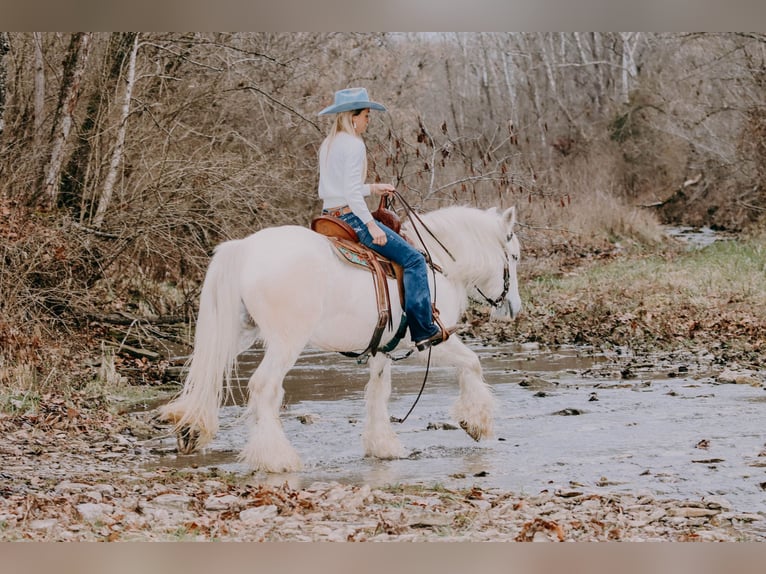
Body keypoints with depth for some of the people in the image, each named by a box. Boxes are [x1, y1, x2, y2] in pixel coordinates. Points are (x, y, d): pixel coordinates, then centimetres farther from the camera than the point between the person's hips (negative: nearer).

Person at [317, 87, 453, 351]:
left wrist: (373, 188, 20)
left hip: (330, 216, 10)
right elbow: (351, 191, -22)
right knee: (414, 259, -7)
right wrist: (371, 224, -22)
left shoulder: (328, 144, 14)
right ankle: (424, 331, -13)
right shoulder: (354, 144, -14)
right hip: (351, 217, -10)